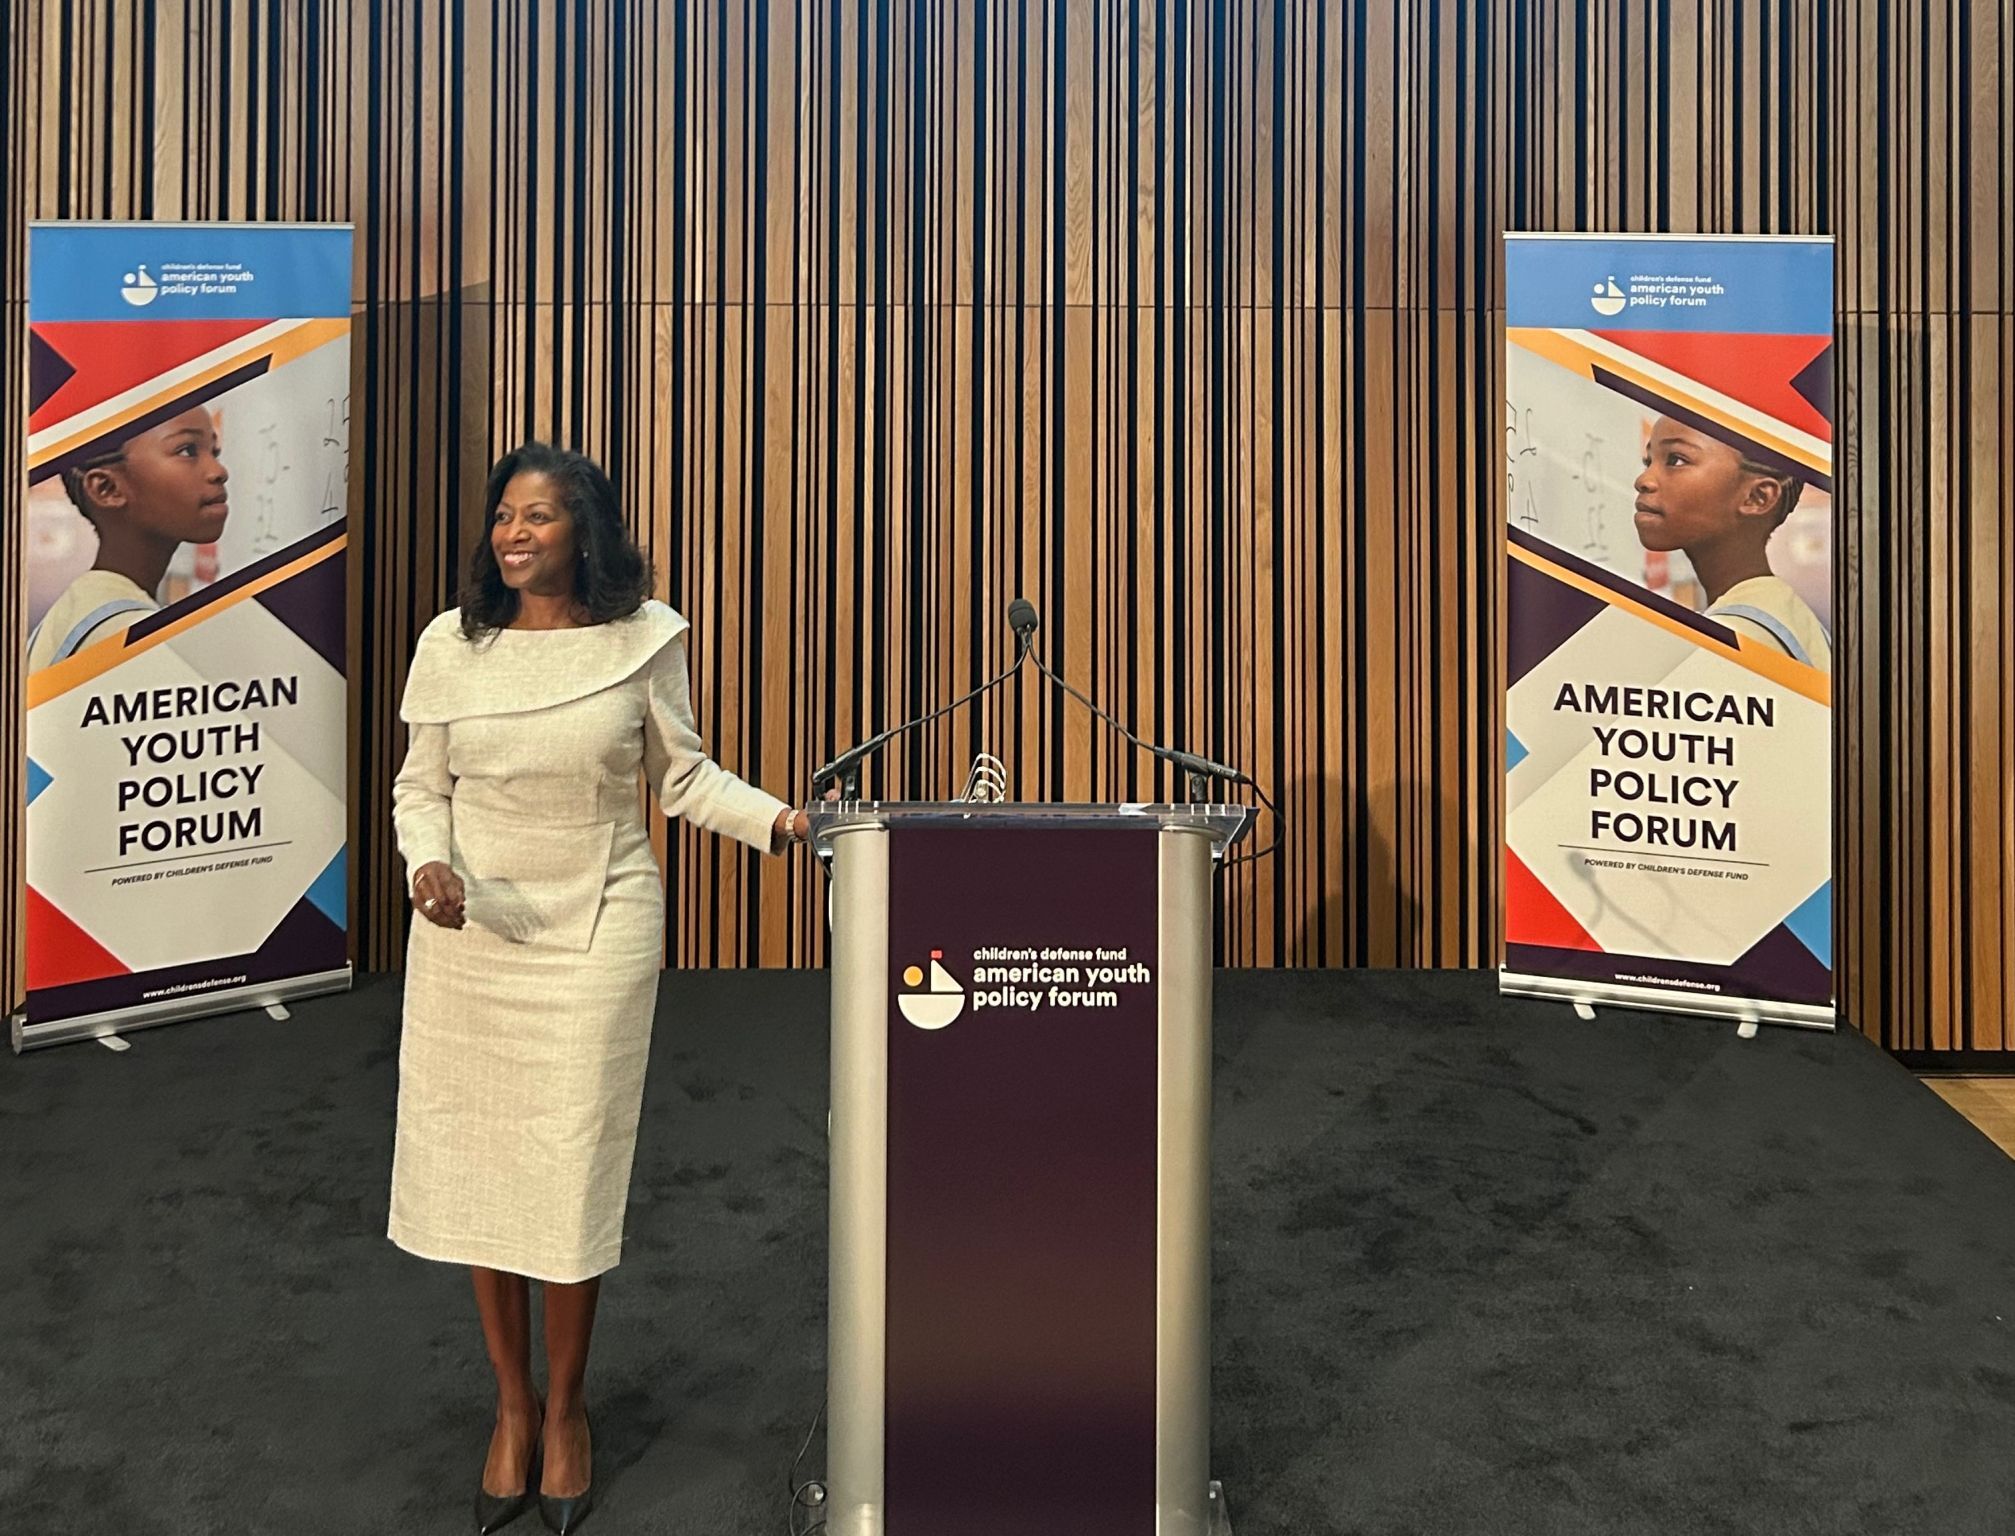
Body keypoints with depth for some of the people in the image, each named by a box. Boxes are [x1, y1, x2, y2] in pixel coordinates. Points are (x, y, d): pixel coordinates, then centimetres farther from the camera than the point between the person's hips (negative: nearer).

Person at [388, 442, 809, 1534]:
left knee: (571, 1172, 2)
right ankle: (512, 1407, 30)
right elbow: (420, 787, 7)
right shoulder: (451, 645, -1)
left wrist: (773, 820, -10)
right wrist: (429, 864, -13)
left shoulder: (643, 640, -4)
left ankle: (565, 1412, 26)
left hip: (597, 931, -2)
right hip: (469, 932, 2)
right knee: (475, 1167, 8)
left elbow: (682, 775, 5)